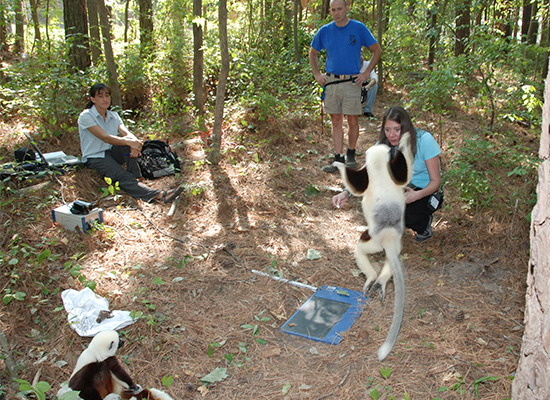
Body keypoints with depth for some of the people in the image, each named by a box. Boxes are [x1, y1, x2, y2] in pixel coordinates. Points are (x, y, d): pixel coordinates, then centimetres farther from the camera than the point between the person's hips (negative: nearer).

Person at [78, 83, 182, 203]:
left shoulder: (113, 116, 7)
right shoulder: (86, 116, -13)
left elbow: (126, 133, -11)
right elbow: (105, 137, -25)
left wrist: (133, 141, -35)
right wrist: (129, 142, -37)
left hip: (111, 152, 6)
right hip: (94, 158, -6)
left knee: (129, 139, -25)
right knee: (124, 177, -30)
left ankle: (135, 176, -23)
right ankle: (159, 196, -49)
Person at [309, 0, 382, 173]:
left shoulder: (359, 28, 0)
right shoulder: (325, 31, 7)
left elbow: (377, 50, 6)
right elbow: (313, 53, 20)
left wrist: (366, 73, -2)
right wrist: (317, 74, 9)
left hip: (352, 82, -2)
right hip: (331, 82, 3)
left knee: (353, 121, 1)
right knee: (336, 121, 6)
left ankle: (351, 155, 18)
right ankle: (338, 158, 11)